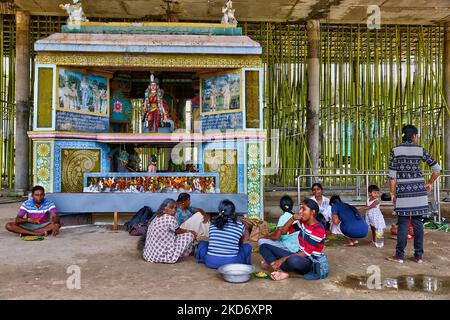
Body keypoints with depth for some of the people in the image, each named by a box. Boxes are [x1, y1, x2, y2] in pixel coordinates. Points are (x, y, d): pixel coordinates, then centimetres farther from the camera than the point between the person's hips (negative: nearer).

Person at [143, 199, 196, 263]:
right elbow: (179, 231, 0)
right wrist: (190, 231, 18)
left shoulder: (156, 218, 8)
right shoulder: (170, 219, -17)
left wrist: (186, 231, 23)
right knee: (189, 235, -2)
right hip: (162, 256, -9)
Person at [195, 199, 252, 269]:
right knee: (247, 247, 19)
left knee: (202, 244, 27)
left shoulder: (213, 223, 4)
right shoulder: (240, 226, -1)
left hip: (211, 262, 2)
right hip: (231, 263, -2)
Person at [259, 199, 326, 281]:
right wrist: (292, 219, -11)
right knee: (264, 247, 2)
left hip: (310, 263, -8)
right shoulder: (302, 222, 5)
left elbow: (305, 253, -21)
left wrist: (282, 259, -24)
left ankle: (273, 267, -13)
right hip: (299, 256, 8)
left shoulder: (319, 229, -18)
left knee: (293, 260, -45)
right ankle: (281, 272, -22)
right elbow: (283, 231, 6)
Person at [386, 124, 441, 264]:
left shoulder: (395, 150, -3)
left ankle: (399, 256, 8)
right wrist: (429, 183, 16)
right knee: (418, 222, 9)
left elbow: (392, 175, -6)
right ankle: (419, 256, 15)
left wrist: (392, 192, 1)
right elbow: (437, 169, 3)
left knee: (403, 223, 2)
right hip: (418, 189, 2)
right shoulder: (420, 150, 2)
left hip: (403, 190, -2)